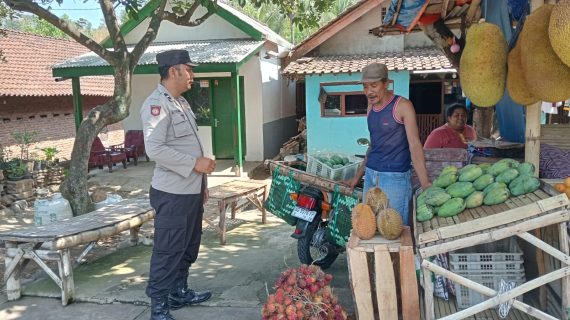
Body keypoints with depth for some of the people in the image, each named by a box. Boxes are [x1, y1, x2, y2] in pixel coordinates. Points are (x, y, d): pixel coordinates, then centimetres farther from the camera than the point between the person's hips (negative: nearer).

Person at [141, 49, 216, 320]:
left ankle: (179, 292, 34)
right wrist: (195, 163, -21)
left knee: (188, 247, 19)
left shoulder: (181, 102, 16)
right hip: (172, 194, -10)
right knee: (168, 251, -1)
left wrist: (201, 183, 19)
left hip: (192, 190, 10)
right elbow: (155, 149, -26)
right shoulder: (156, 104, -15)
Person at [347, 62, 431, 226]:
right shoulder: (371, 107, 10)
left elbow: (414, 145, -14)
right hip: (371, 174, 6)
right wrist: (358, 176, 20)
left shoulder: (402, 106, -9)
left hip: (395, 176, -6)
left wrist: (425, 183, -23)